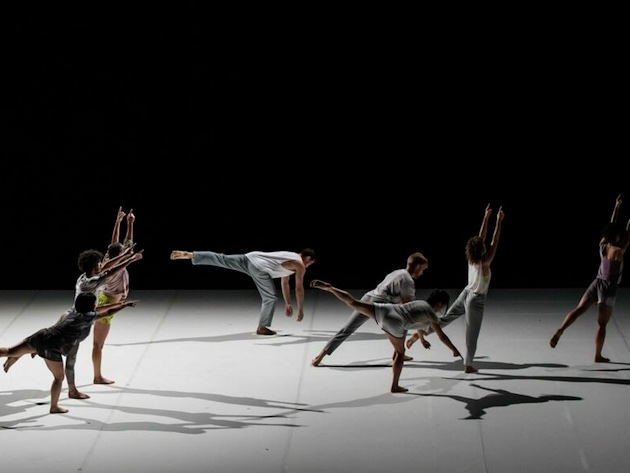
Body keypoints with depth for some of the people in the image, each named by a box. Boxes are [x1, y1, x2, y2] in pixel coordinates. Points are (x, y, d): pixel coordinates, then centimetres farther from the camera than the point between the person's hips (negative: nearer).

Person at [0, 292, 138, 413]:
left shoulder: (73, 309, 17)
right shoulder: (86, 317, -5)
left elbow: (97, 310, 30)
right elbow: (108, 312, 1)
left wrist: (118, 303, 36)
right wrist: (124, 305, 16)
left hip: (42, 335, 7)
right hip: (51, 347, -7)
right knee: (59, 377, 12)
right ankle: (54, 407, 23)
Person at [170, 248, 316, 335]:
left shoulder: (290, 258, 36)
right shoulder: (300, 265, 11)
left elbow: (284, 283, 44)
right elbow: (299, 289, 11)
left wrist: (287, 304, 46)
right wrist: (301, 310, 22)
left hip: (251, 256, 7)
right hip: (260, 267, -7)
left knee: (221, 260, -1)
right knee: (270, 297, 3)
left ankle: (189, 255, -13)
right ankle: (261, 328, 10)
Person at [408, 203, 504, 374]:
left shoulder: (471, 260, -7)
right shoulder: (484, 262, -25)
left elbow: (481, 237, 1)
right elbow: (494, 242, -23)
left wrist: (486, 217, 4)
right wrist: (498, 222, -19)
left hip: (466, 294, 7)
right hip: (476, 300, -6)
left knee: (445, 318, 19)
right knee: (472, 334, 3)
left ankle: (421, 332, 11)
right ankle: (468, 365, 12)